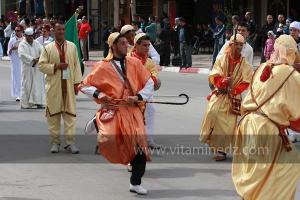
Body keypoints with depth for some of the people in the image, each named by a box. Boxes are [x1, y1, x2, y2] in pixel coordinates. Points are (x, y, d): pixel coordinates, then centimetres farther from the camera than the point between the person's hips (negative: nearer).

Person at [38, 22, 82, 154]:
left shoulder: (72, 47, 7)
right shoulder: (48, 48, 3)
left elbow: (76, 65, 6)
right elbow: (41, 65, -1)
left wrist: (77, 82, 1)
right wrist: (56, 66, -13)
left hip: (69, 85, 1)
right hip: (54, 86, -1)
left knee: (70, 113, -2)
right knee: (54, 114, 2)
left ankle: (70, 142, 0)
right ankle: (55, 142, 10)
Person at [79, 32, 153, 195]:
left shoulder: (135, 63, 6)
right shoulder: (103, 67, -1)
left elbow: (149, 83, 7)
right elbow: (85, 85, 5)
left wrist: (138, 97, -9)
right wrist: (98, 94, -13)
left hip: (132, 110, 3)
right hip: (112, 110, -3)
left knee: (140, 144, -6)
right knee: (109, 140, -26)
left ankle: (135, 183, 11)